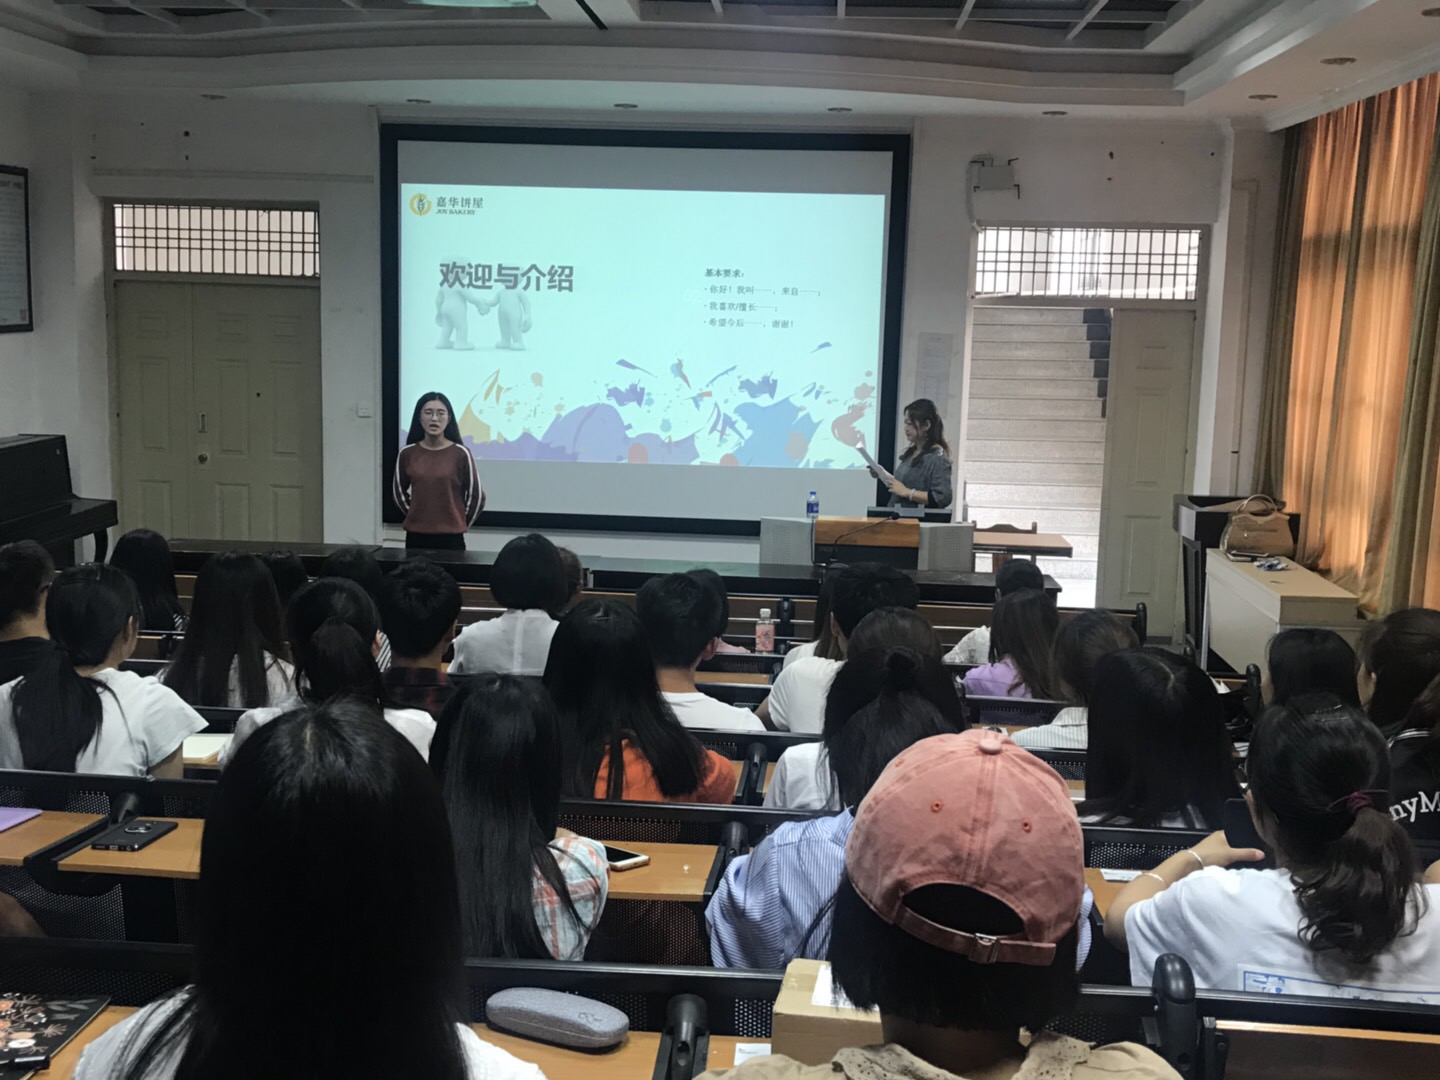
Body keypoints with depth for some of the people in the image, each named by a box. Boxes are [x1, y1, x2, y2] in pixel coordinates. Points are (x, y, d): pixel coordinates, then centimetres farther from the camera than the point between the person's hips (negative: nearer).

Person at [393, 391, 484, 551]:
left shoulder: (460, 454, -6)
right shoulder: (407, 453, 2)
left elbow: (476, 496, 1)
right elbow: (398, 491, 17)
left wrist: (459, 524, 8)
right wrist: (416, 516, 14)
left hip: (451, 538, -2)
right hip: (415, 537, 3)